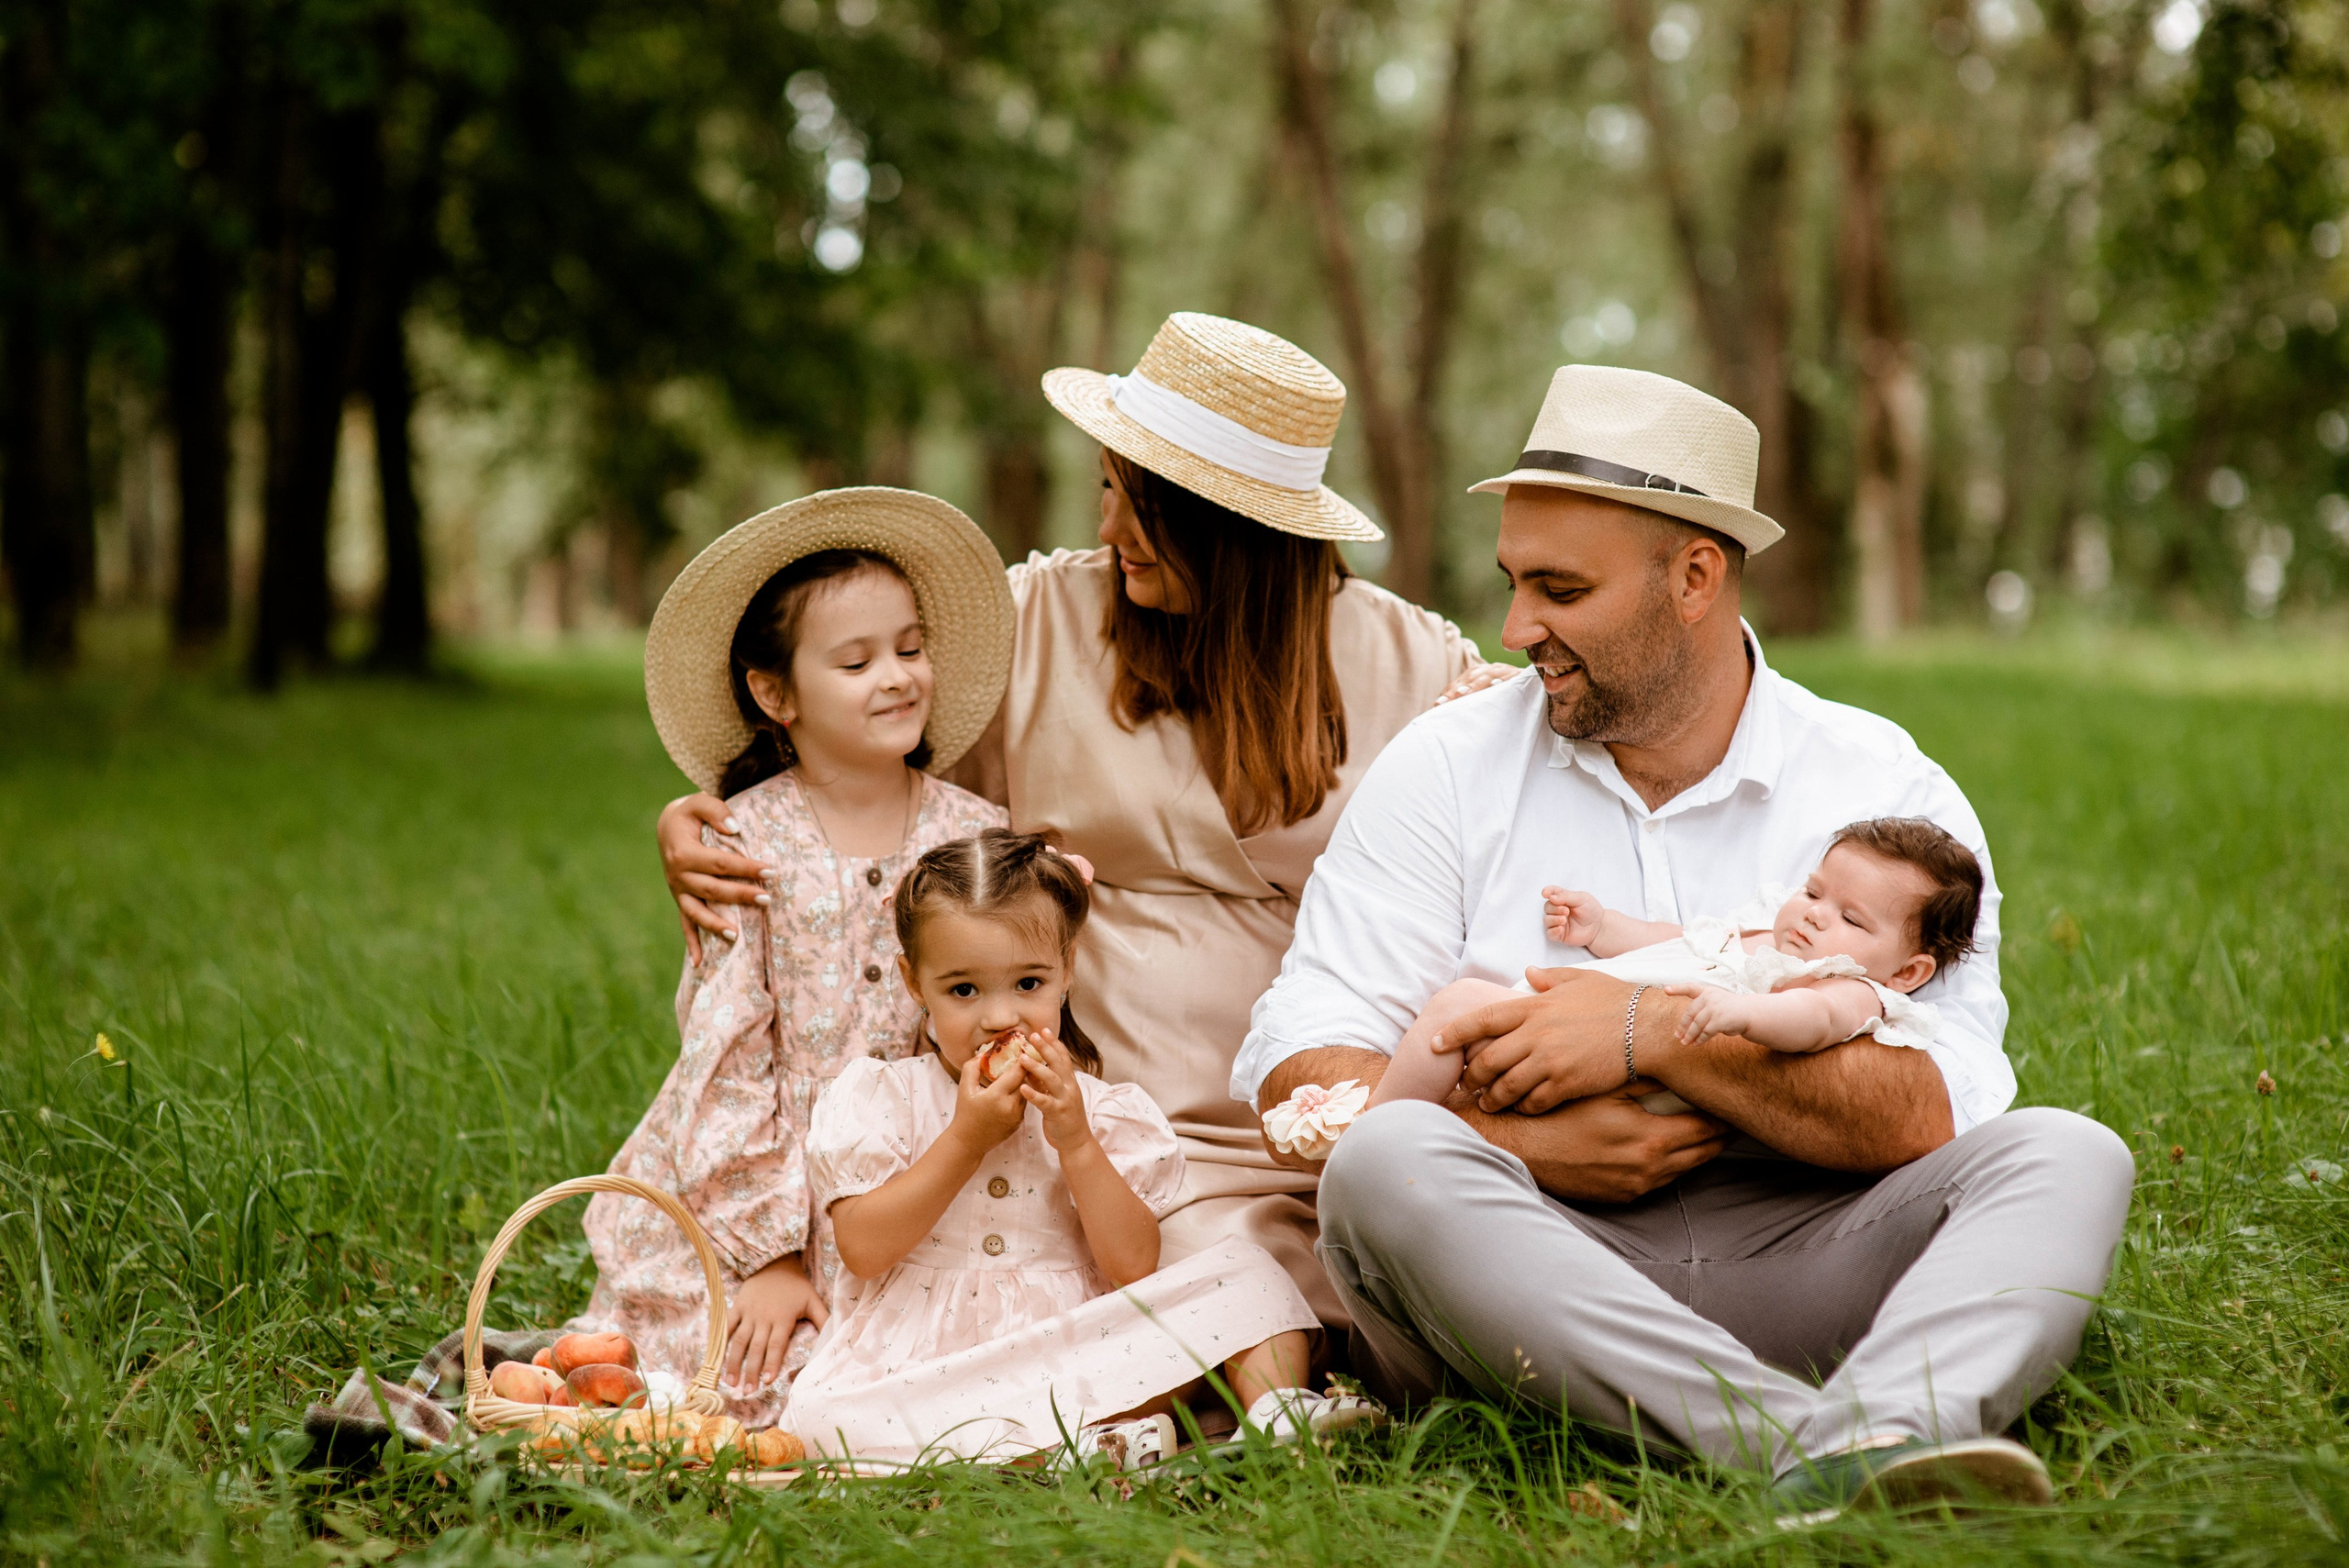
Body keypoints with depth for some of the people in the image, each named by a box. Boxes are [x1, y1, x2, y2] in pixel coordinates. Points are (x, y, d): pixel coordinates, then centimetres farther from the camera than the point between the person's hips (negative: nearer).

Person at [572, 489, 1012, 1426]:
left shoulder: (978, 840, 2)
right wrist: (771, 1255, -12)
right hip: (766, 1185, -2)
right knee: (758, 1384, -13)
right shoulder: (745, 847, -5)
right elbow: (726, 1058, -8)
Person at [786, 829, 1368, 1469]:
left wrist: (1076, 1143, -14)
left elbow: (1134, 1268, -4)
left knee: (1244, 1270, -10)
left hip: (1078, 1356, 2)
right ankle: (1083, 1438, -39)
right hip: (920, 1363, -2)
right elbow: (863, 1249, -9)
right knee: (824, 1415, -35)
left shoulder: (1106, 1110, 6)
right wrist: (966, 1139, -13)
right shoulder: (876, 1096, 3)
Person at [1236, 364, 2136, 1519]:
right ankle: (1807, 1444, -44)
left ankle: (1892, 1427, -51)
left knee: (2066, 1156, -21)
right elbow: (1294, 1071, -1)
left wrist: (1658, 1033, -17)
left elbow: (1938, 1116, -9)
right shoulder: (1450, 764, 7)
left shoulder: (1888, 790, 5)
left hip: (1796, 1265, 1)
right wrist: (1516, 1147, -17)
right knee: (1387, 1162, -31)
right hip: (1535, 1263, 0)